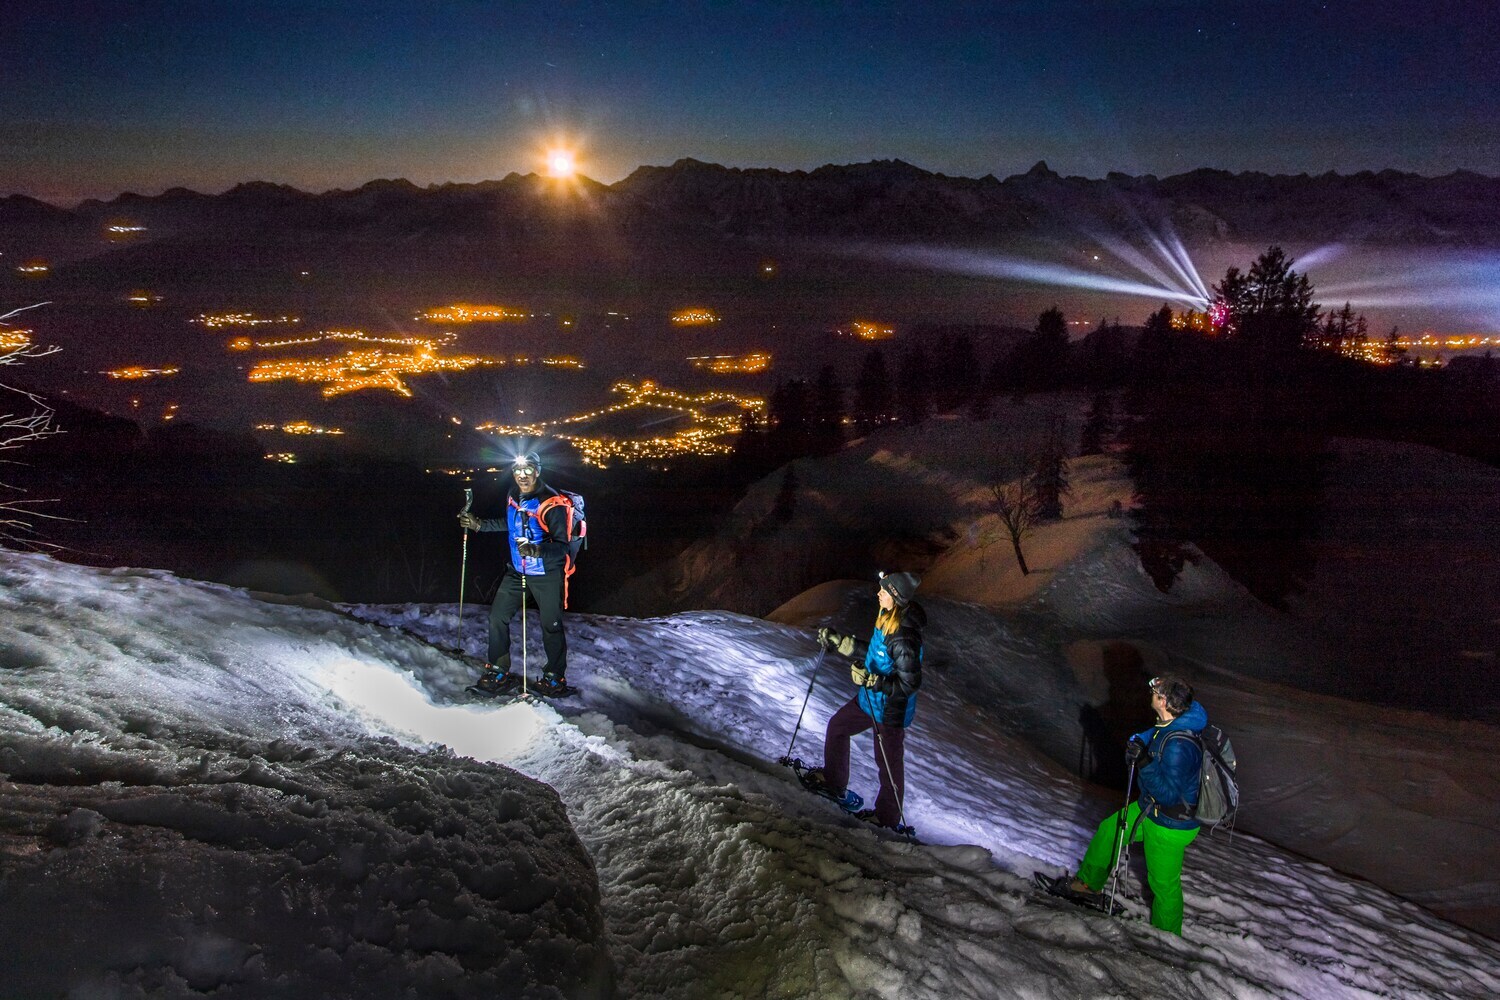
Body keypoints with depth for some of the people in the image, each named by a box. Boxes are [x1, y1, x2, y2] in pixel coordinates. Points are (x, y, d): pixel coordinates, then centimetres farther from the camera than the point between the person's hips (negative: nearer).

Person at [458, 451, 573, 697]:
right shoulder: (513, 496, 1)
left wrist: (537, 551, -40)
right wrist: (479, 524, 20)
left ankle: (555, 677, 21)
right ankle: (499, 671, 21)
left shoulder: (551, 502, -22)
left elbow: (561, 545, -24)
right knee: (497, 617, 7)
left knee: (551, 624, 3)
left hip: (545, 573, -7)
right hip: (516, 571, 7)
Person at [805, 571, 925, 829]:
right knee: (837, 726, 23)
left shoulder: (905, 636, -31)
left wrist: (873, 681, -33)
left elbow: (911, 682, -28)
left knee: (889, 764, 7)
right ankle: (834, 783, 42)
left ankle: (888, 818, 28)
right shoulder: (886, 619, -2)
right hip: (871, 699, 10)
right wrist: (838, 642, 14)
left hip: (891, 710, -10)